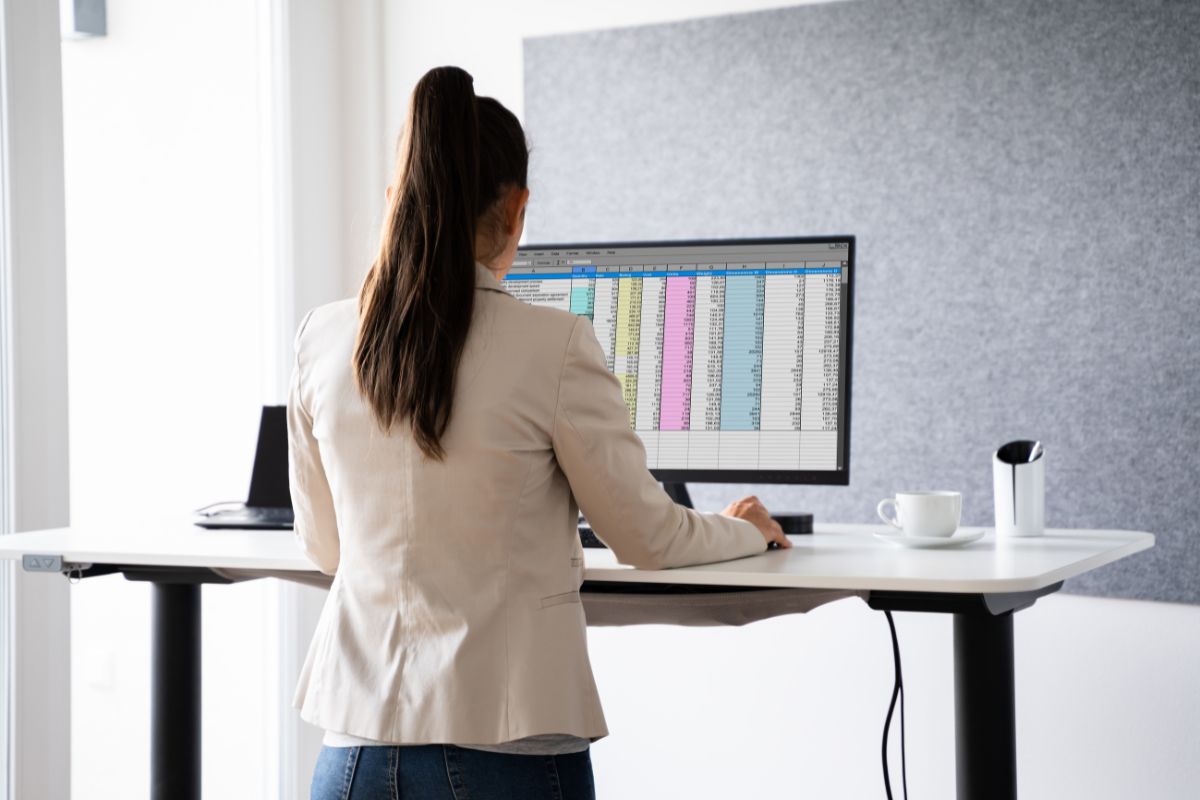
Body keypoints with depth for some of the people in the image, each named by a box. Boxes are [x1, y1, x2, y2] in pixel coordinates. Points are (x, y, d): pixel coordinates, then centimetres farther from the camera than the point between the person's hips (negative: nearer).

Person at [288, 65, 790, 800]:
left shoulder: (322, 340, 1)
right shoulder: (554, 346, -13)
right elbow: (646, 536, -1)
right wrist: (747, 531, 19)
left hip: (359, 738, 4)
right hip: (502, 739, -4)